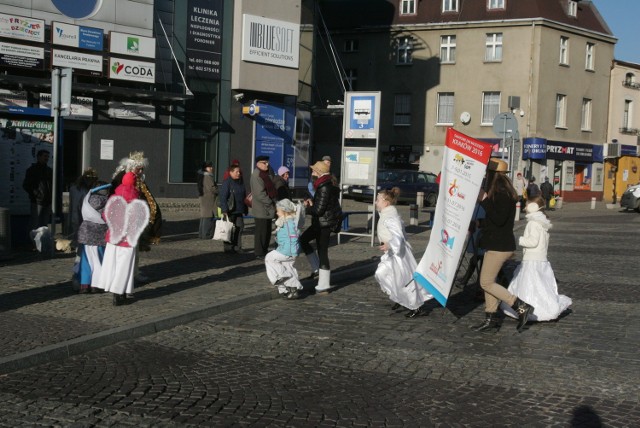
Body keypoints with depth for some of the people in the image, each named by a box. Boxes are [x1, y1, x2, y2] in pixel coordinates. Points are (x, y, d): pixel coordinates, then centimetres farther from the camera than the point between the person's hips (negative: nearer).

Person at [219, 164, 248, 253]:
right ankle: (228, 248, 9)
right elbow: (223, 197, -16)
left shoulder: (240, 183, 12)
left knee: (240, 227, 5)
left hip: (239, 211, 7)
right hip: (230, 211, -7)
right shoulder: (227, 182, -11)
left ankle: (237, 247, 13)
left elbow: (243, 196, 19)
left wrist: (245, 209, 17)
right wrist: (224, 210, -21)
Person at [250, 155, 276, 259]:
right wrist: (270, 203, -18)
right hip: (261, 209, -10)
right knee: (261, 231, -4)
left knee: (267, 231, 14)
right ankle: (259, 253, 2)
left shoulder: (265, 174, 17)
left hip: (267, 209, 10)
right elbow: (260, 194, -22)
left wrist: (273, 202, 12)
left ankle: (264, 251, 23)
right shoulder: (257, 176, -15)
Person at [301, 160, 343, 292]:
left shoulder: (324, 188, -21)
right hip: (320, 223, 10)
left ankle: (324, 284, 3)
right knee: (303, 239, 19)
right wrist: (312, 203, 2)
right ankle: (316, 267, 20)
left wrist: (307, 208, -5)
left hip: (324, 224, -10)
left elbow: (318, 210, -23)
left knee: (322, 252, -3)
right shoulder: (324, 185, 10)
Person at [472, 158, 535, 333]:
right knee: (489, 280, 14)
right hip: (496, 244, 10)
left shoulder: (501, 193, -19)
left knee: (486, 282, -5)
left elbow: (499, 219, -26)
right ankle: (491, 318, 20)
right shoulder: (500, 191, 13)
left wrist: (484, 200, -23)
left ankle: (521, 307, -5)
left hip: (499, 246, -10)